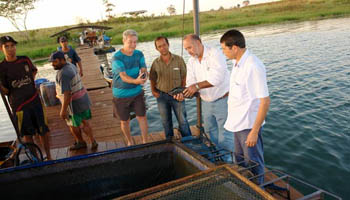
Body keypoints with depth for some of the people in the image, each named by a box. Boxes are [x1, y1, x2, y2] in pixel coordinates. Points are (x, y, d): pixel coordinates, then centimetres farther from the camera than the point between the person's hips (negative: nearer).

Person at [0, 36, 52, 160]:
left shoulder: (25, 60, 1)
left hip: (34, 100, 2)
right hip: (18, 104, -2)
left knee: (43, 130, 8)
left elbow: (34, 70, 24)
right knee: (27, 134, 8)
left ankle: (48, 156, 22)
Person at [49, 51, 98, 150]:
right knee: (84, 122, 20)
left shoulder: (62, 74, -26)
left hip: (74, 103, -8)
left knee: (72, 124, 15)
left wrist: (63, 110, -25)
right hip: (83, 98, 8)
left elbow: (67, 94, -29)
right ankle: (92, 142, 26)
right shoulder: (70, 65, 3)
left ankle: (81, 142, 34)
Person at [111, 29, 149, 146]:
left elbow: (144, 70, -11)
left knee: (142, 117, -1)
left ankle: (145, 142, 16)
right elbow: (123, 77, -28)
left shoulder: (139, 54, -1)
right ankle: (129, 142, 34)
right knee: (125, 121, 10)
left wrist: (144, 76, -37)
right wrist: (136, 81, -48)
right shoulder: (117, 57, -18)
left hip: (137, 92, 3)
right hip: (121, 95, -3)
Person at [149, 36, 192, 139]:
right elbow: (152, 79, 10)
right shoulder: (156, 63, -1)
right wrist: (153, 90, -3)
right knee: (166, 122, 15)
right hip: (161, 95, 2)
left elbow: (184, 77, -1)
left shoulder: (179, 60, -6)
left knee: (182, 120, 5)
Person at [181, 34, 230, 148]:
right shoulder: (191, 62, 5)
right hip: (206, 103, 7)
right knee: (210, 132, 18)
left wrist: (197, 86, -32)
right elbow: (190, 83, -1)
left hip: (222, 100, -7)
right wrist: (183, 92, -22)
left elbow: (217, 77, -28)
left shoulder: (215, 54, -16)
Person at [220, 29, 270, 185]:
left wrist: (254, 131, -24)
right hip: (237, 123, 9)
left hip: (249, 125, -9)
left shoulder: (253, 67, -23)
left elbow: (265, 101, -24)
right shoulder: (237, 63, 5)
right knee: (240, 161, 25)